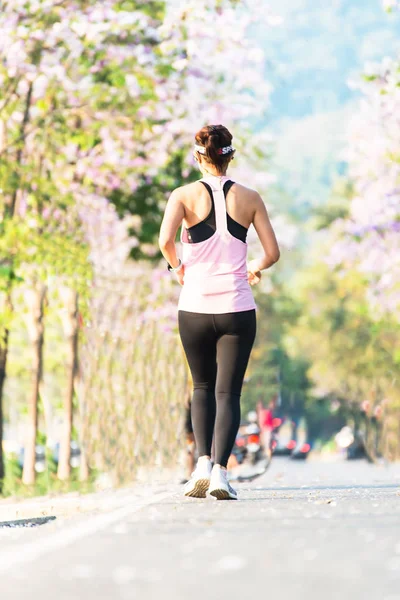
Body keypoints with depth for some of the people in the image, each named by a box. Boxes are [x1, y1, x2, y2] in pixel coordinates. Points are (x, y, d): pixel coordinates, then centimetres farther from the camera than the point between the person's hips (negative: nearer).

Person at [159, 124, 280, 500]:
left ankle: (203, 462, 0)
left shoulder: (185, 195, -2)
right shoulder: (249, 198, 3)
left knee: (202, 387, 18)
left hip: (195, 307, 0)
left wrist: (178, 268, 2)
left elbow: (165, 239, -18)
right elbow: (272, 253, 2)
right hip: (237, 308, 0)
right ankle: (220, 469, -15)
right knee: (228, 392, 2)